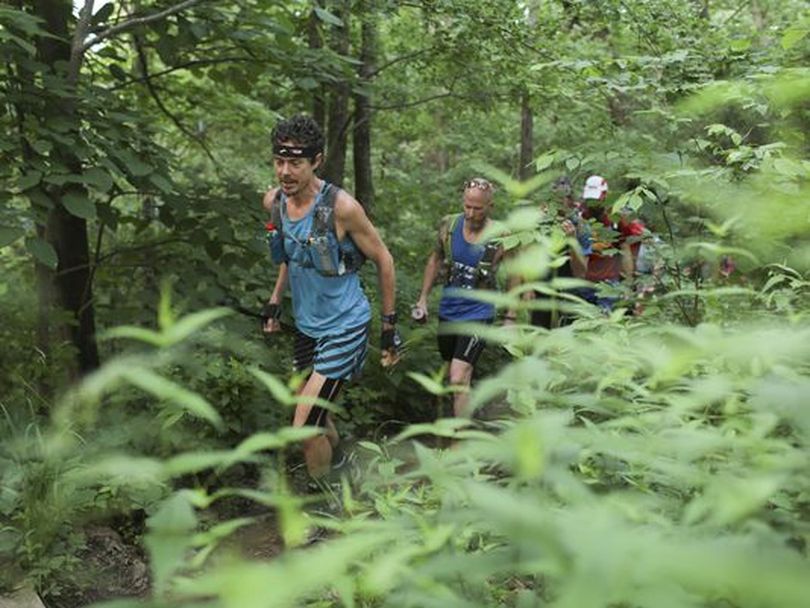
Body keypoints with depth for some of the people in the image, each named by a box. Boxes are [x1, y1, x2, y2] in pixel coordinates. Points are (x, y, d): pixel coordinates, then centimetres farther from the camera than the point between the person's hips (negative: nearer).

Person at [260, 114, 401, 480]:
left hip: (344, 328, -7)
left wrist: (390, 325, -5)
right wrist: (274, 301, 16)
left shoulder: (341, 207, -22)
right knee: (316, 416, 19)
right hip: (306, 326, 7)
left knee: (304, 428, -10)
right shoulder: (273, 201, -4)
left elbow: (383, 260, -9)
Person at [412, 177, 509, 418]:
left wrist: (510, 318, -1)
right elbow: (435, 260, 11)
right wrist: (423, 298, 10)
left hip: (478, 314, -5)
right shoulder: (448, 225, -4)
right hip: (448, 311, 5)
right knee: (456, 374, 19)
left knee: (459, 379, -17)